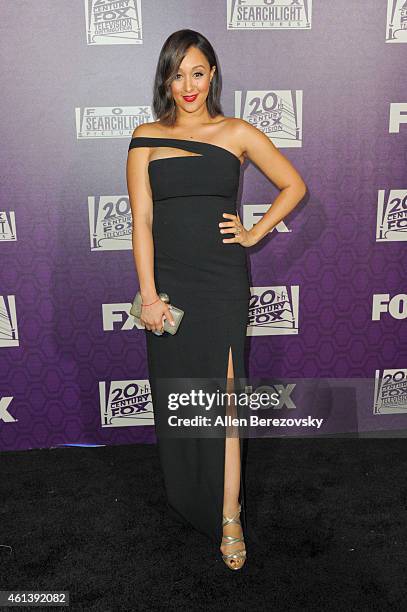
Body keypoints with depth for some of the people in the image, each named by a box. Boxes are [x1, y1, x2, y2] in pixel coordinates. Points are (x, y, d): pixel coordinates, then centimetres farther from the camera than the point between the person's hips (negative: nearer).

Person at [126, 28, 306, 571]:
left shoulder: (238, 133, 5)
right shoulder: (147, 138, 5)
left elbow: (294, 186, 13)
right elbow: (141, 220, -2)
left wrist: (255, 233, 2)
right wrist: (149, 295, -9)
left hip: (223, 281, -1)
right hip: (168, 281, 2)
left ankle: (229, 517, 9)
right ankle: (185, 497, 32)